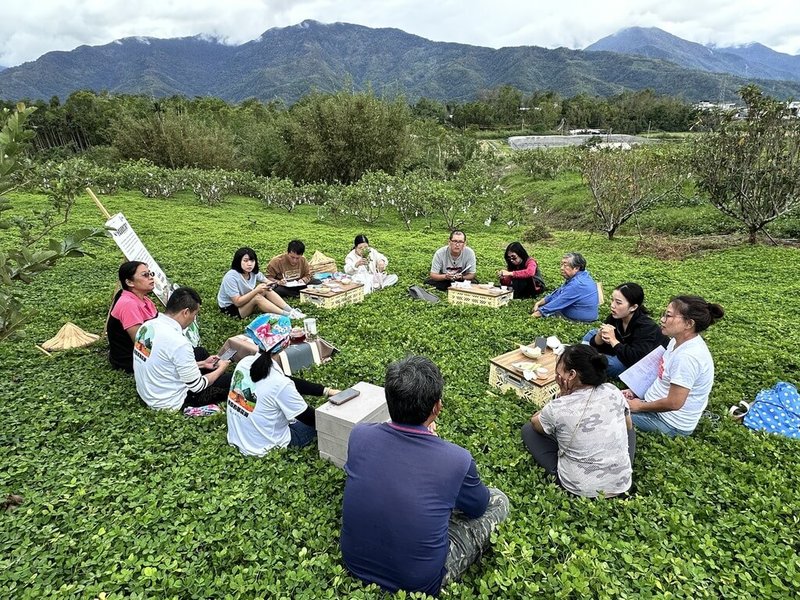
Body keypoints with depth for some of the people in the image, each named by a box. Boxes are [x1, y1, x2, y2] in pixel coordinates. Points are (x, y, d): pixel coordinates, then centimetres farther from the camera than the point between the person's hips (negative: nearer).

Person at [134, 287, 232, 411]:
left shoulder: (147, 325, -4)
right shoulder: (178, 342, -30)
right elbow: (197, 386, -18)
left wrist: (202, 364, 14)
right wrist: (221, 369, -1)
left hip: (147, 393, 9)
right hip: (169, 404, -8)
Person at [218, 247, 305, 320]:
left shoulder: (254, 272, -8)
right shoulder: (231, 277, -28)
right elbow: (237, 302, -28)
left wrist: (269, 284, -20)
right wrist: (256, 290, -32)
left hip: (245, 302, 7)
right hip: (231, 308, -7)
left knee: (266, 290, -15)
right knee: (257, 297, -29)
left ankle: (290, 310, -21)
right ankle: (286, 314, -28)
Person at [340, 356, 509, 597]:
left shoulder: (359, 435, -17)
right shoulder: (457, 460, -26)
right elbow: (478, 507, -1)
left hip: (355, 563, 4)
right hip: (417, 583, -4)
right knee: (498, 500, 14)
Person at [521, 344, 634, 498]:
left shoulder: (558, 407, -21)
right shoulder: (613, 392, -10)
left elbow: (535, 422, 3)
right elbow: (628, 426, 10)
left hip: (580, 489, -3)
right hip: (621, 484, 4)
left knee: (528, 429, 11)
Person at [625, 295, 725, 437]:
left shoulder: (688, 356, -31)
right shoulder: (678, 340, -1)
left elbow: (674, 403, -27)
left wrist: (639, 407, -14)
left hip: (671, 423, -9)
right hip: (657, 404, 9)